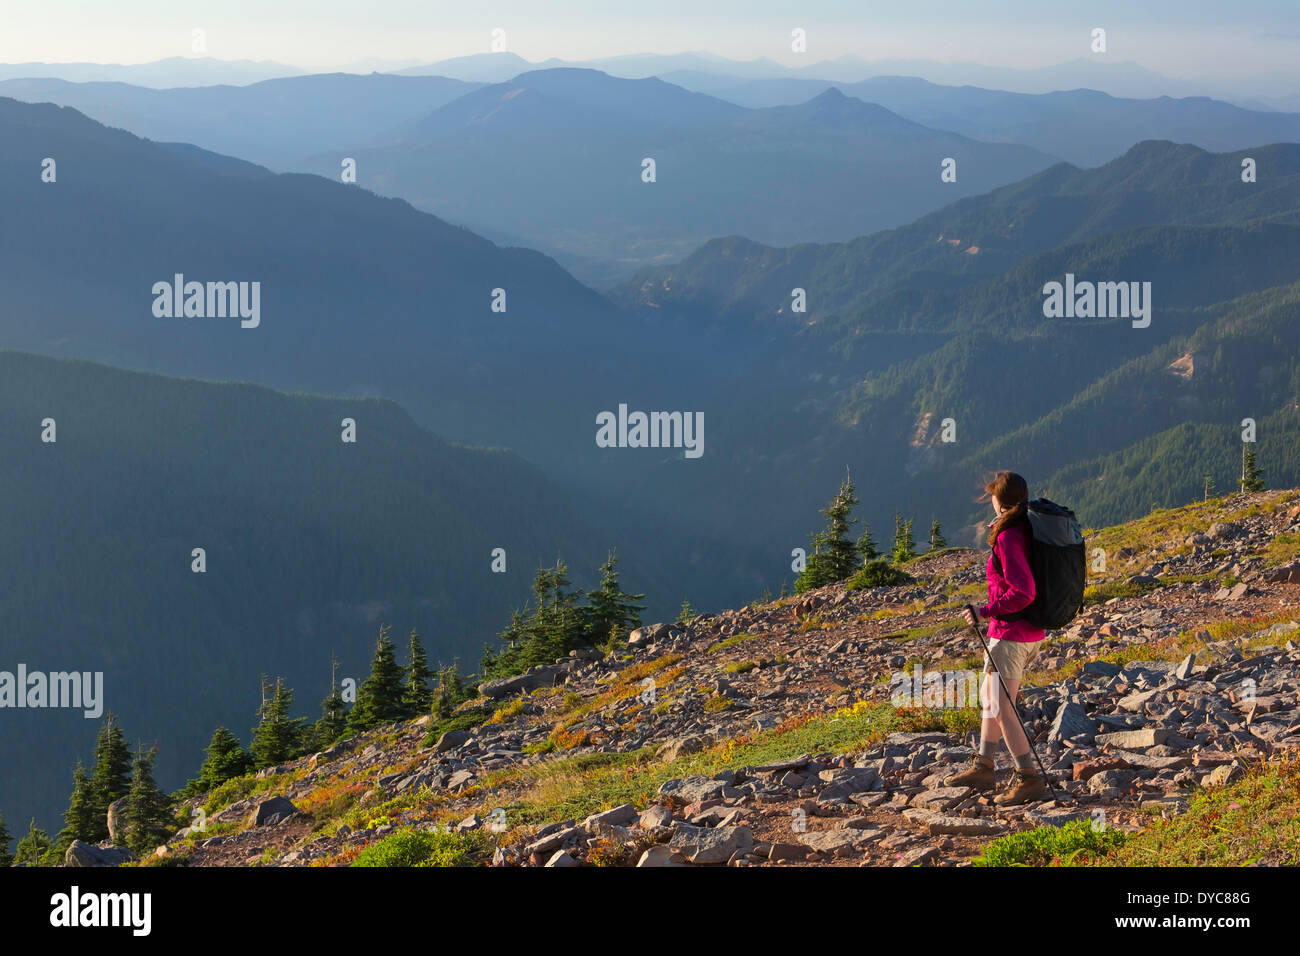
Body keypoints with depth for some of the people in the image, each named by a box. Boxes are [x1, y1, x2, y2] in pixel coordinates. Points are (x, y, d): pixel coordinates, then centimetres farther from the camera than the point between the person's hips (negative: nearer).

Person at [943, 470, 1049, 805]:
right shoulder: (1029, 531, 8)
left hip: (1011, 633, -10)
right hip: (1033, 632, 10)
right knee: (989, 696, 20)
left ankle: (1029, 779, -2)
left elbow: (1023, 593, -25)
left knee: (1002, 707, -4)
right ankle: (982, 768, 30)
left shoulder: (1008, 538, -20)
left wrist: (985, 611, -17)